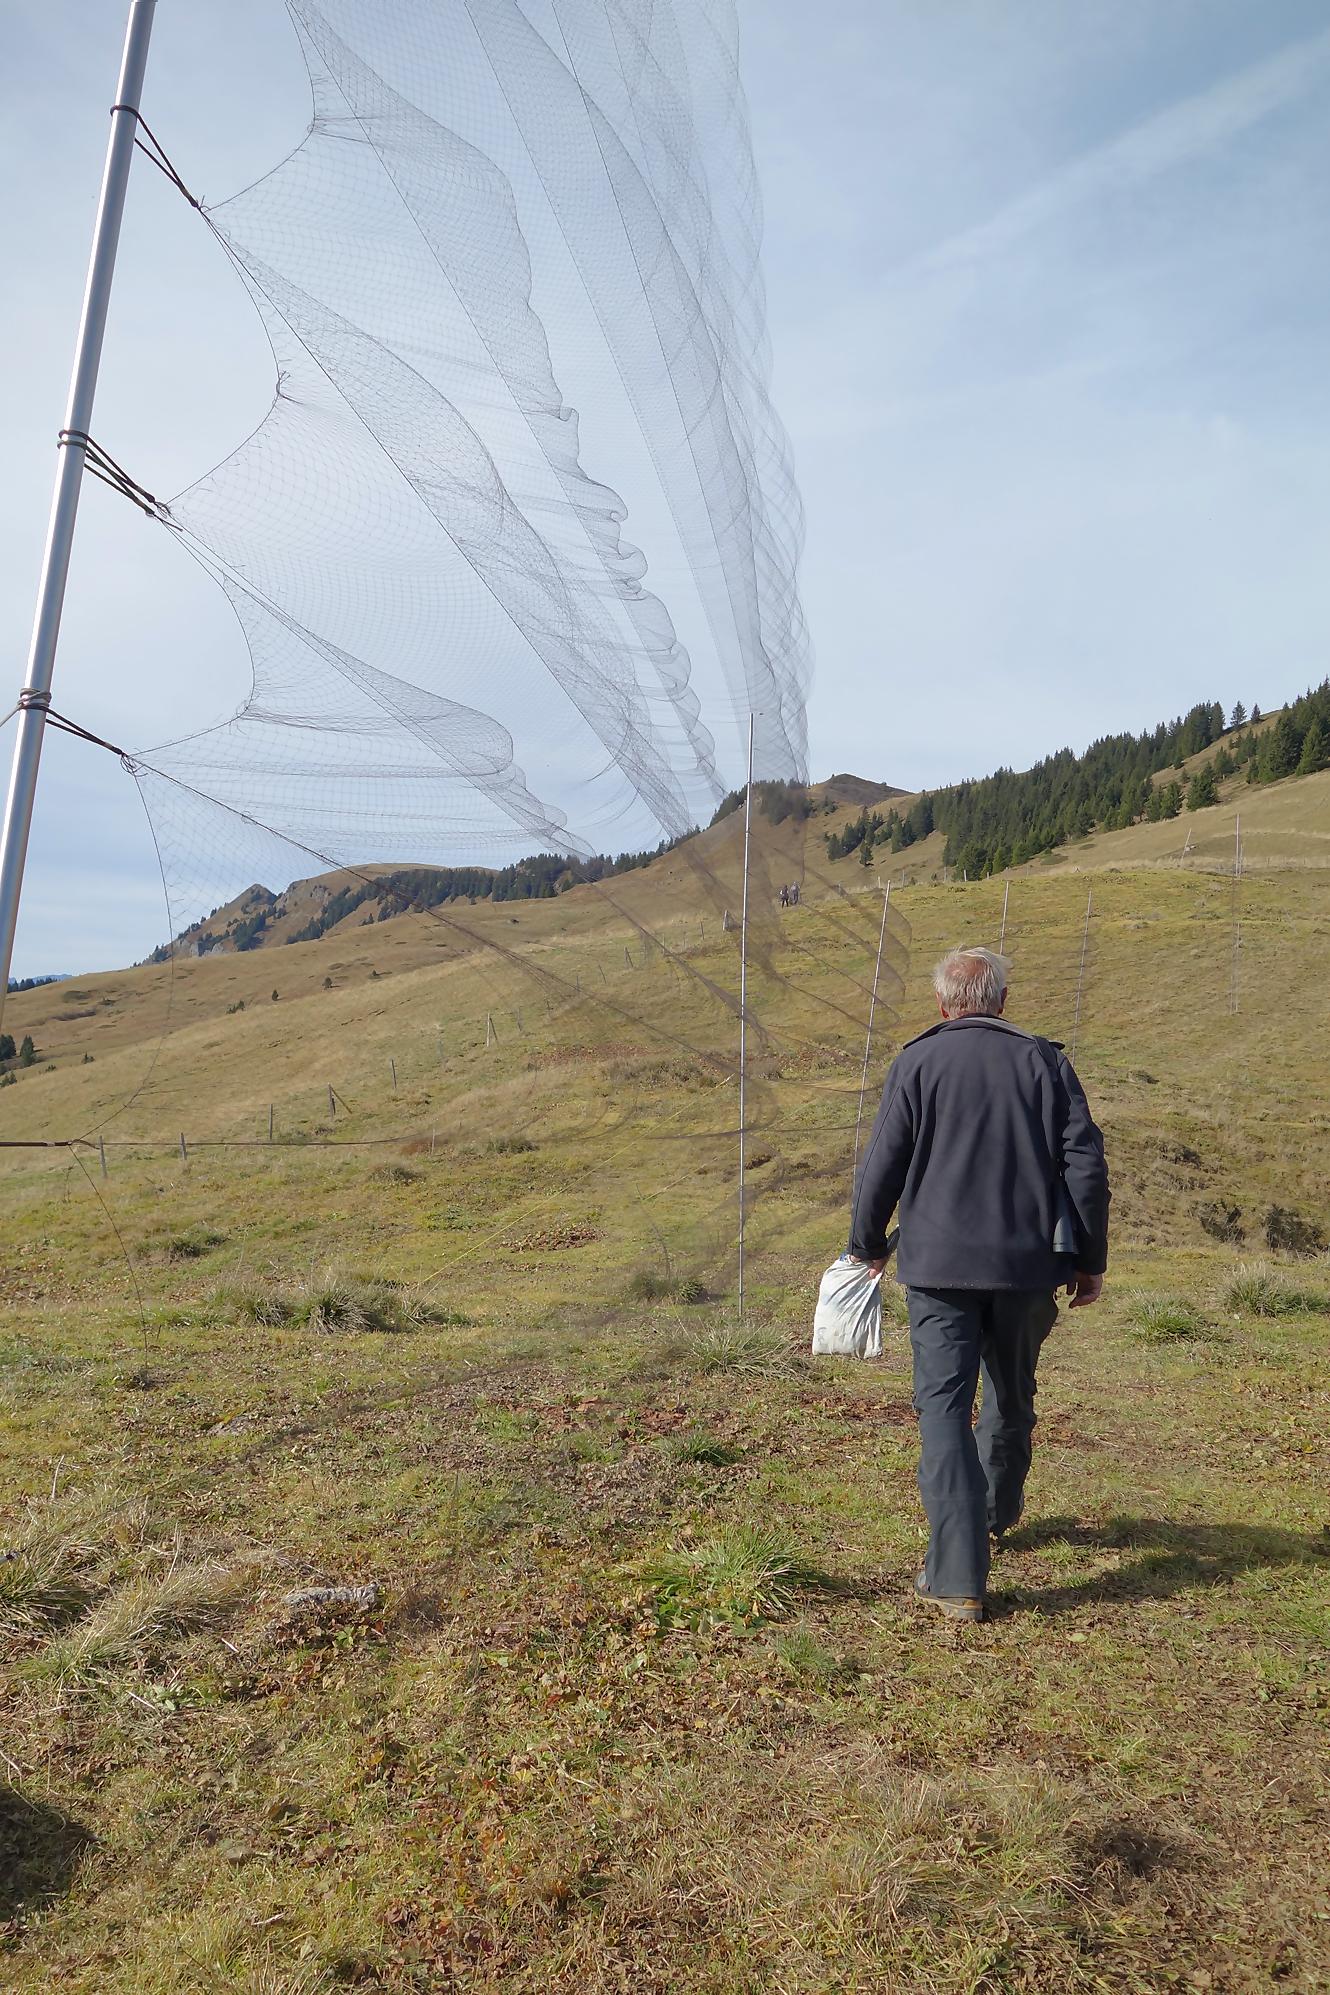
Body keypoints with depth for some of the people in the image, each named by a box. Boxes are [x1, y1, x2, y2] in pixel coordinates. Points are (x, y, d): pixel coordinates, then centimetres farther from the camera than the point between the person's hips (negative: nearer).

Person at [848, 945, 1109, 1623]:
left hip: (939, 1263, -3)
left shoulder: (917, 1063, -2)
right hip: (1029, 1263, 3)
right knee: (1012, 1393, 23)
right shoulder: (1044, 1060, 4)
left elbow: (881, 1166, -3)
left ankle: (957, 1576, -6)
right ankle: (998, 1511, 45)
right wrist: (1090, 1259, 10)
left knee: (944, 1404, 0)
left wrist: (867, 1246, 12)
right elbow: (1086, 1162, 1)